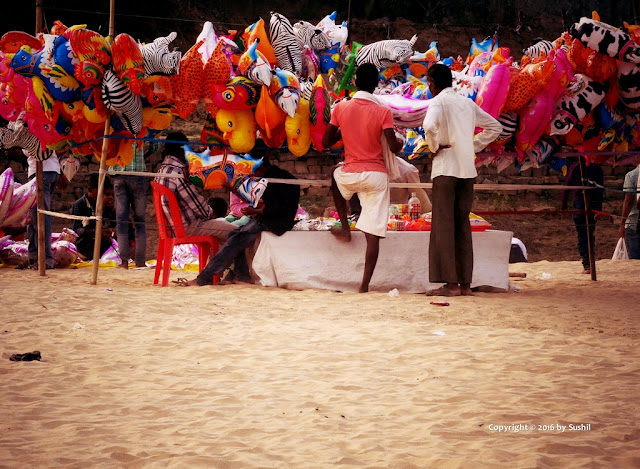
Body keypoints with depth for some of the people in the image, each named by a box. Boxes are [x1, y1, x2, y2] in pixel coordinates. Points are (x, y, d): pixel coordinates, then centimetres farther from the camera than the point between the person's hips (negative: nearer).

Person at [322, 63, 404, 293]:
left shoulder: (341, 107, -1)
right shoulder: (383, 112, -7)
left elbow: (326, 142, 4)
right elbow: (393, 147, -14)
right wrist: (400, 143, 9)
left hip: (349, 174, 2)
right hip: (376, 175, -2)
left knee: (334, 177, 38)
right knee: (373, 234, 1)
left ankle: (344, 228, 31)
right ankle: (365, 283, -4)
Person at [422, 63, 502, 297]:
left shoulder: (438, 102, -5)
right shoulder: (468, 103, 15)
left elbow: (429, 126, -26)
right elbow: (495, 127, 23)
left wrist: (434, 147, -8)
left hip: (445, 168, -6)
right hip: (468, 170, 6)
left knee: (443, 224, -4)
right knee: (462, 225, 9)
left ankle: (451, 284, -9)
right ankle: (465, 283, 7)